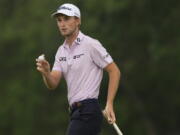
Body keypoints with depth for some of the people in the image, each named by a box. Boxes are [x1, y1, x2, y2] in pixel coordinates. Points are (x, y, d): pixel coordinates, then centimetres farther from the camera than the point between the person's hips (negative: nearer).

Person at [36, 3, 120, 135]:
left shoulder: (91, 44, -8)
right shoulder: (61, 51, 14)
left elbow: (114, 71, -8)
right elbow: (53, 84, 6)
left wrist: (109, 104, -15)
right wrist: (46, 73, -18)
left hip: (88, 111, -8)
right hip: (75, 111, 8)